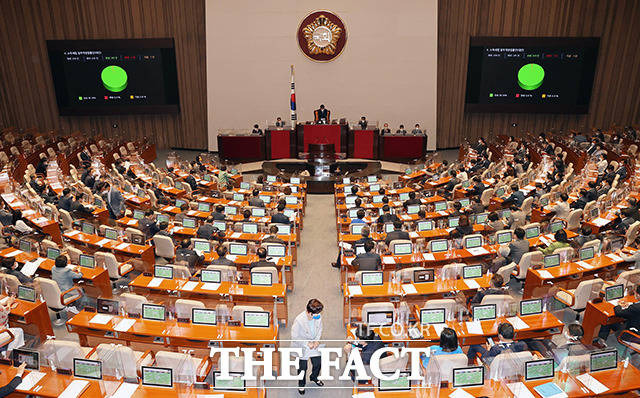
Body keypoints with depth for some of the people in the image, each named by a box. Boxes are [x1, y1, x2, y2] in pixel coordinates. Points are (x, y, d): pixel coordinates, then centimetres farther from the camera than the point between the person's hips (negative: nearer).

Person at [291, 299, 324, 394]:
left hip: (313, 344, 4)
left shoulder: (318, 317, -19)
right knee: (303, 367, 11)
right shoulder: (299, 320, -34)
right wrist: (307, 343, -22)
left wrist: (317, 340, -12)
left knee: (317, 363, 16)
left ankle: (314, 377, 49)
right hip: (302, 346, -4)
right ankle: (301, 384, 41)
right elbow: (294, 337, -23)